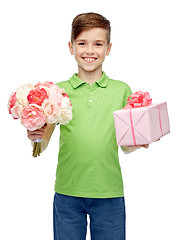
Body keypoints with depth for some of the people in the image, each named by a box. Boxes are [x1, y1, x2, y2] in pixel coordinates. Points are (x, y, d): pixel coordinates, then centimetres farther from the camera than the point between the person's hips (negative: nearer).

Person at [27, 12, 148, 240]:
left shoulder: (122, 90, 4)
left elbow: (126, 146, 8)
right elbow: (42, 146, 4)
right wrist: (35, 136, -17)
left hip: (110, 193, 0)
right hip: (67, 193, 0)